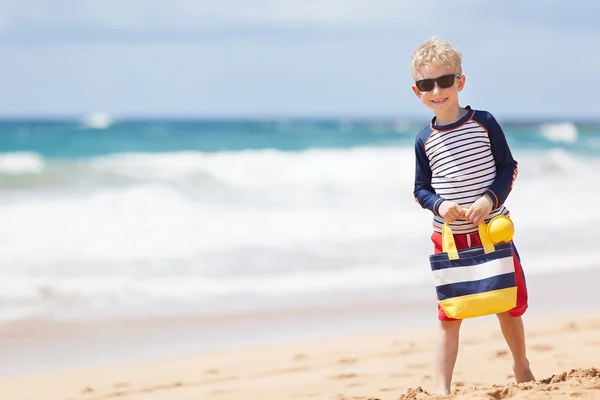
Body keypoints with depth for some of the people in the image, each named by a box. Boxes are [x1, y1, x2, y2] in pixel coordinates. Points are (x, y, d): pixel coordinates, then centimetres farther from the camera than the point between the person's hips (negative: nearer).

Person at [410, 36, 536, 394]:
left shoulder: (484, 123, -4)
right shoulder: (425, 140, 1)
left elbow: (508, 167, -2)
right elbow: (421, 188, 6)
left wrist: (490, 198, -18)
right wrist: (439, 204, -15)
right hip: (450, 237, 1)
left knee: (509, 305, 12)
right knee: (449, 315, 1)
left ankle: (522, 369, 34)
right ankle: (442, 387, 4)